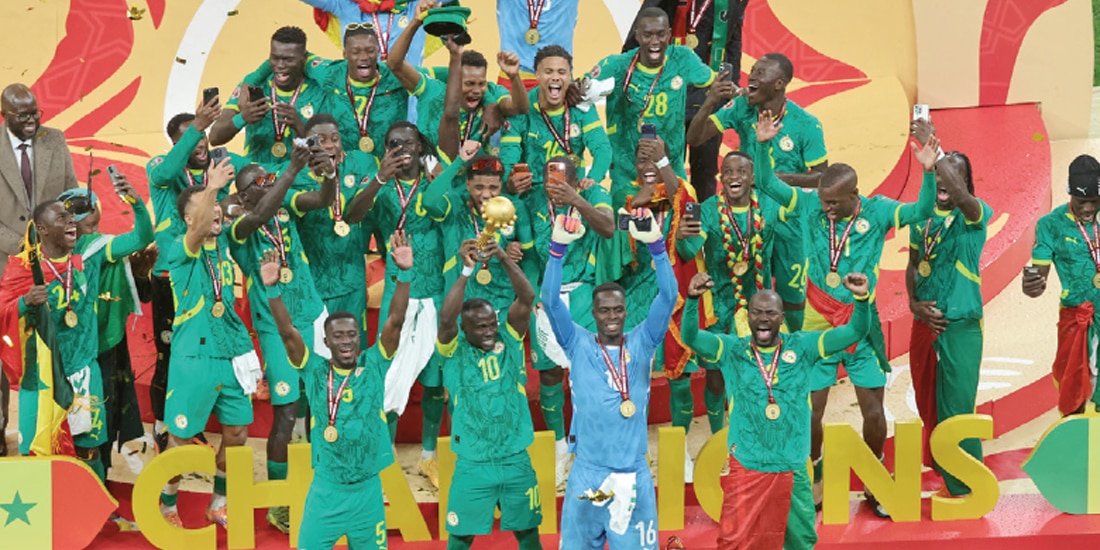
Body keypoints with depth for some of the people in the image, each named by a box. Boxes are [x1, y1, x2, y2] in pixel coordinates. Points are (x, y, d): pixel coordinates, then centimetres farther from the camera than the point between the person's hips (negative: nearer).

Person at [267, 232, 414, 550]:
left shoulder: (374, 366, 0)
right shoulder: (315, 371, -1)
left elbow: (395, 322, -10)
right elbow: (287, 333, -11)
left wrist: (405, 274, -21)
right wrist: (273, 288, -24)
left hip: (368, 490, 1)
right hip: (326, 490, -1)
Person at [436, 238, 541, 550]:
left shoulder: (509, 343, 0)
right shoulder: (454, 352, -5)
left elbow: (527, 298, -12)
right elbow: (446, 317, -24)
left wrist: (504, 259, -25)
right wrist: (466, 270, -31)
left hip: (516, 461, 2)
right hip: (472, 465, -2)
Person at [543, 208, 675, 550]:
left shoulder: (642, 344, 5)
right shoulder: (578, 345, 3)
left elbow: (668, 296, -6)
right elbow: (550, 300, -8)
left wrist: (655, 244, -18)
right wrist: (558, 247, -19)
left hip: (634, 474, 0)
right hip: (586, 473, 0)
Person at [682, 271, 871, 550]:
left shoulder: (801, 347, 1)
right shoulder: (732, 350, -2)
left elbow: (855, 332, -4)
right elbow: (690, 337, -17)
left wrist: (862, 298, -22)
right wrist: (693, 299, -34)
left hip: (792, 470, 2)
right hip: (746, 468, -2)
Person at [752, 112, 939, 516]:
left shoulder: (877, 211, -7)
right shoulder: (809, 205, -5)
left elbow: (921, 211, -18)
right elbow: (767, 184, -7)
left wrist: (929, 173, -33)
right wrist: (762, 145, -22)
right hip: (817, 325, 0)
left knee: (874, 410, 4)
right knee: (810, 410, 2)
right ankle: (812, 482, 24)